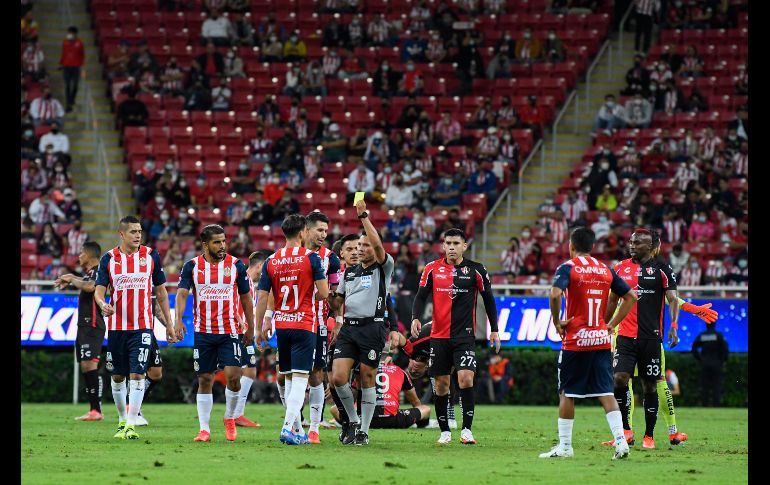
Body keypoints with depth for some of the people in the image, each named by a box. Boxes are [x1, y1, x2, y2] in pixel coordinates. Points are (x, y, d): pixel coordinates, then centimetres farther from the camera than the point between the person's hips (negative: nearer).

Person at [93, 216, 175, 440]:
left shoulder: (151, 256, 2)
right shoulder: (109, 258, 1)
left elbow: (161, 291, 9)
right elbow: (99, 289, -2)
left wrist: (169, 324, 8)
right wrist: (102, 304, -26)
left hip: (142, 327, -1)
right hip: (116, 326, 1)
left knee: (137, 375, -11)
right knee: (118, 377, 10)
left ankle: (131, 426, -14)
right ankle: (122, 420, 27)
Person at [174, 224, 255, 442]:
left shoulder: (236, 265, 1)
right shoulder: (192, 266, 1)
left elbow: (245, 297, 9)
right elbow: (182, 293, -8)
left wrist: (250, 328, 10)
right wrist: (179, 320, -25)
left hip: (230, 332, -1)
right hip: (203, 333, 1)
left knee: (233, 376, -13)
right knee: (204, 380, 4)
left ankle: (230, 418, 11)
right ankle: (204, 429, 10)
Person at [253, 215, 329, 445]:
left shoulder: (271, 261, 4)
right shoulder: (310, 257, -7)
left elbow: (262, 298, 3)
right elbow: (323, 292, -8)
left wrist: (261, 327, 12)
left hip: (281, 325, 4)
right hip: (304, 325, -4)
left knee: (290, 378, 14)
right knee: (300, 378, -7)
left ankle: (297, 429, 17)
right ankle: (288, 428, -19)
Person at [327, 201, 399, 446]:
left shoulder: (383, 268, 0)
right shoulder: (349, 272, 18)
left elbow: (378, 244, -19)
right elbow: (337, 301, 26)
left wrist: (363, 215, -20)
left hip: (372, 328, -5)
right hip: (348, 327, 5)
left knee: (367, 381, 0)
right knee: (338, 377, -8)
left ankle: (363, 431, 8)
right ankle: (352, 419, 12)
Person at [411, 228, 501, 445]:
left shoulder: (475, 270, 1)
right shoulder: (432, 269, 4)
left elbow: (488, 299, 8)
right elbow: (421, 296, 3)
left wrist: (494, 330, 6)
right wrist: (416, 317, -16)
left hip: (465, 335, -2)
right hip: (439, 336, 2)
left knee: (466, 378, -17)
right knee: (441, 384, 5)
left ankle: (466, 429, -12)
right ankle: (444, 431, 15)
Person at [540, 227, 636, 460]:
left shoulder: (568, 268, -6)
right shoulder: (605, 270, 9)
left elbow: (555, 294, -24)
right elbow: (630, 297, 11)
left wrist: (557, 322, -10)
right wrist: (612, 324, 12)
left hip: (575, 340, -4)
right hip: (601, 340, 4)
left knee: (567, 394, 7)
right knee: (606, 393, 2)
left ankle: (564, 446, 10)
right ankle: (620, 440, -11)